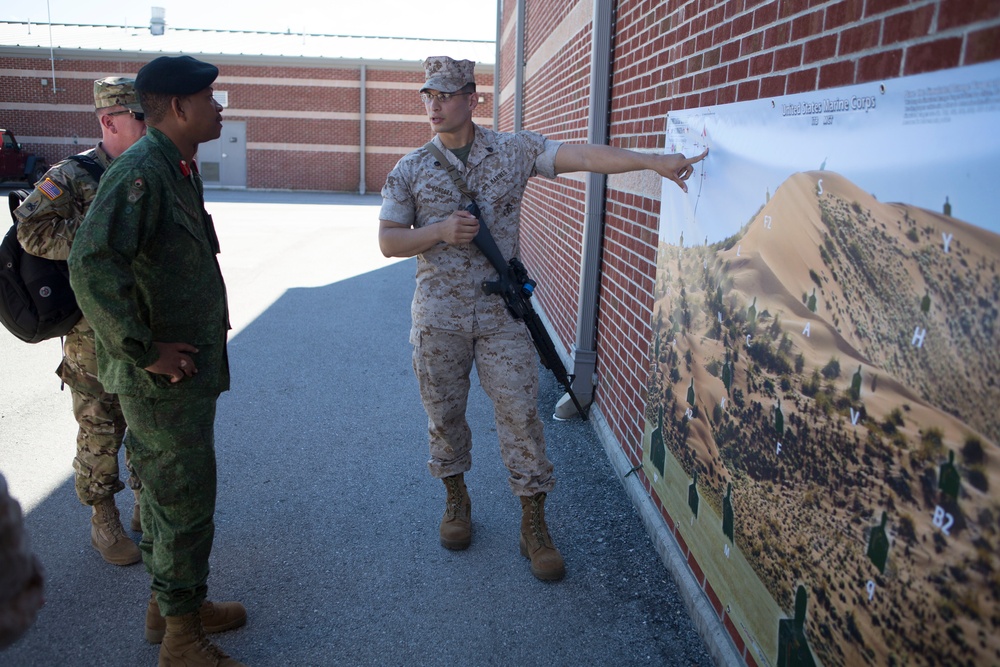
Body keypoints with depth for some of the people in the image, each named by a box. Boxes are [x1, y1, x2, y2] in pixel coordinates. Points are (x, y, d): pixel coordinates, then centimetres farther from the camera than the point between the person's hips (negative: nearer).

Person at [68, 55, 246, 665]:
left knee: (171, 493, 21)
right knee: (186, 503, 1)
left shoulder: (179, 169, 12)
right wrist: (144, 351, -24)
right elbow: (92, 269, -30)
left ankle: (169, 603, 38)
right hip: (163, 377, -10)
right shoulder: (140, 173, -20)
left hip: (189, 370, 10)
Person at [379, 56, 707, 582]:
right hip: (438, 316, 1)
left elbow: (583, 156, -12)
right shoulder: (410, 170, 4)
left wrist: (655, 161, -23)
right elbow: (388, 242, 2)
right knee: (444, 414, 11)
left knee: (520, 413, -1)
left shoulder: (514, 150, 0)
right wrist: (441, 231, -15)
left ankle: (534, 527, 11)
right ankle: (456, 500, 34)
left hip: (501, 312, -1)